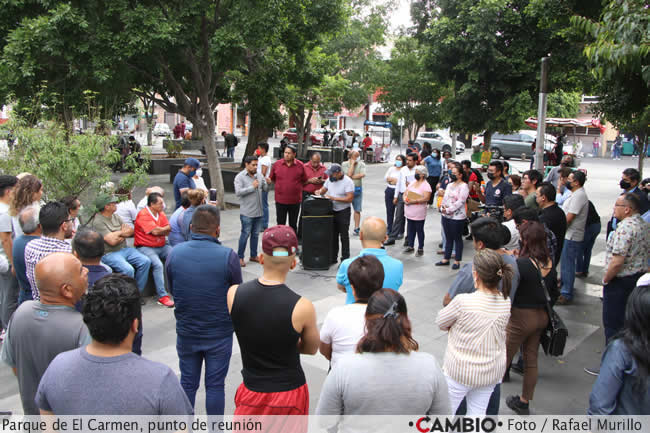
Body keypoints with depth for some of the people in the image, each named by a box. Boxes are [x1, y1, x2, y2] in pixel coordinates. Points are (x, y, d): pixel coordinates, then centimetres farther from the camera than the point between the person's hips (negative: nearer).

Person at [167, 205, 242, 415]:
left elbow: (172, 290, 5)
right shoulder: (228, 256, -18)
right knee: (215, 385, 11)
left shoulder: (174, 253, -9)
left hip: (186, 332, 3)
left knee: (187, 383, 18)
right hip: (219, 334, -3)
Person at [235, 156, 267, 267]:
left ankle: (253, 255, 24)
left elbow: (265, 189, 12)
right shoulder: (240, 177, -8)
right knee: (245, 234, -2)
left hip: (259, 211, 6)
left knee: (256, 234, 13)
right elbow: (238, 192, -19)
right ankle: (240, 257, 8)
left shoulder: (259, 175, 9)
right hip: (247, 213, -6)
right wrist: (252, 187, -18)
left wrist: (267, 182, -10)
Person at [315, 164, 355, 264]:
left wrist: (334, 198, -24)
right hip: (332, 211, 7)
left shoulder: (348, 182, -15)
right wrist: (319, 192, -7)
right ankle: (333, 258, 22)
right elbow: (323, 190, 17)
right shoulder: (330, 179, 6)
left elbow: (350, 198, -21)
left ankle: (345, 259, 7)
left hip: (343, 211, -6)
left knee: (344, 236, 0)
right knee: (333, 236, 12)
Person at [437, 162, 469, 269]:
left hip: (457, 217, -7)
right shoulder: (450, 185, 14)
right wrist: (443, 207, -6)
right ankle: (446, 259, 23)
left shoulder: (464, 186, -11)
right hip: (446, 216, 7)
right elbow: (445, 197, 13)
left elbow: (460, 202, -18)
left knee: (457, 239, 3)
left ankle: (457, 261, 12)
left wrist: (448, 210, -17)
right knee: (448, 238, 15)